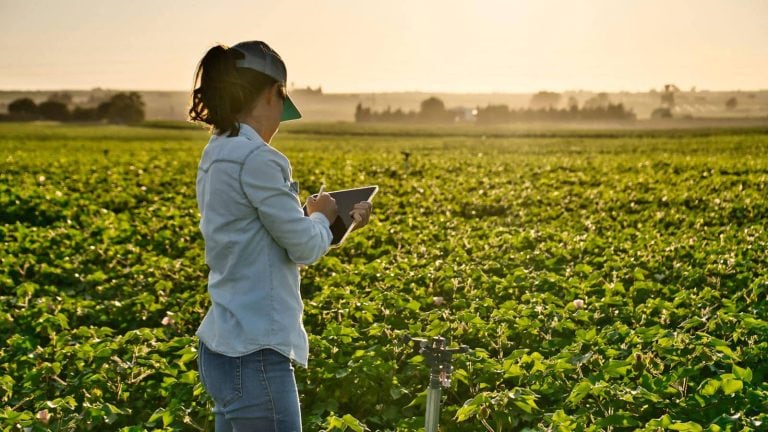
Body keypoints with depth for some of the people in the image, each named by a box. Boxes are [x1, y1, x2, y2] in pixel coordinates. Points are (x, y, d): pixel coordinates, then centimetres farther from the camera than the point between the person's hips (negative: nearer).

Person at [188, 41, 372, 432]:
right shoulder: (256, 158, -19)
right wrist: (321, 217, 8)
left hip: (225, 347, 10)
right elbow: (305, 247, -12)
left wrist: (337, 222, 14)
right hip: (254, 356, -9)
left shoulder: (217, 155, 10)